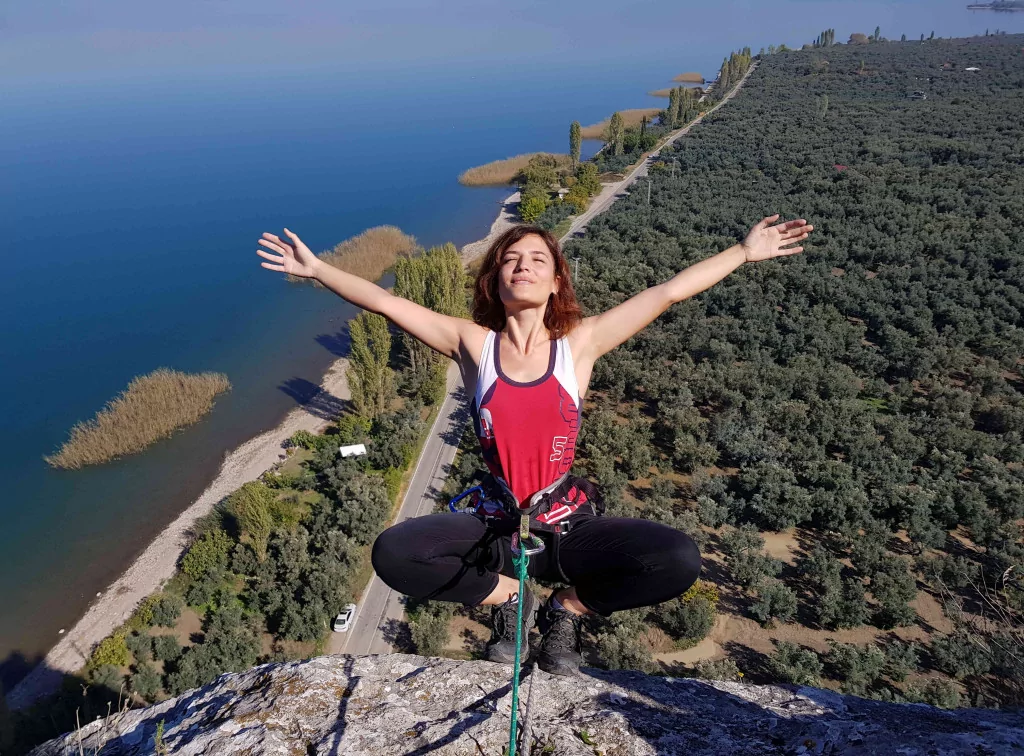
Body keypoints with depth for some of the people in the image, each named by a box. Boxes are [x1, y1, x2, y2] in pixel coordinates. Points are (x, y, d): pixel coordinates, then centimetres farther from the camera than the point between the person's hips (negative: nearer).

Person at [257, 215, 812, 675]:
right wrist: (316, 269, -4)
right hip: (496, 526, 0)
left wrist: (744, 252, 0)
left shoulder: (579, 343, -2)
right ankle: (506, 595, 4)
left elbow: (667, 291, -3)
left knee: (678, 561, -23)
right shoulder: (474, 344, -2)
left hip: (568, 526, 0)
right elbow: (384, 302, -2)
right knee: (392, 554, -23)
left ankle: (565, 609, 5)